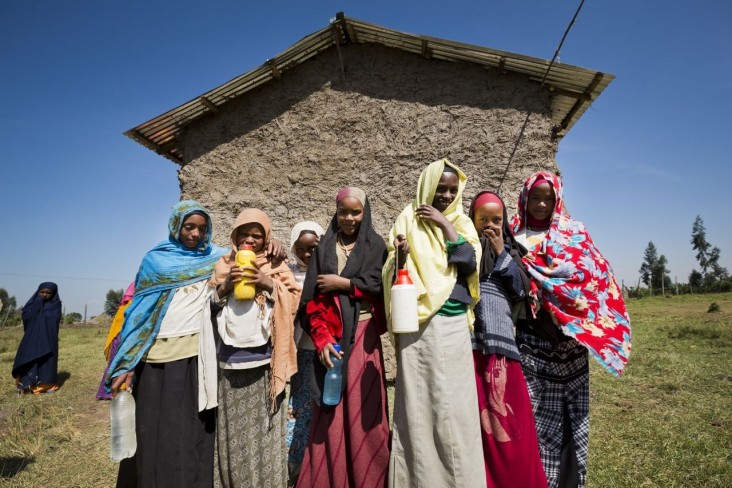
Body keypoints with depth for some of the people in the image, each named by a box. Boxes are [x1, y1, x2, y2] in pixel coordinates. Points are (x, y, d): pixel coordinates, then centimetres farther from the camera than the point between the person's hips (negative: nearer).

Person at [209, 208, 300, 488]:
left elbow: (293, 302, 2)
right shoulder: (223, 265, 13)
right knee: (233, 428, 7)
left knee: (263, 429, 2)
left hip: (264, 360, -2)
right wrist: (225, 286, -7)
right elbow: (207, 306, 10)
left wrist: (270, 284, -12)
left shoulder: (276, 266, 8)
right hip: (230, 360, 2)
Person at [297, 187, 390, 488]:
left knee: (363, 407, 1)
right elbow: (312, 297, 2)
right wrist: (322, 338, -10)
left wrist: (342, 283, -8)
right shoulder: (324, 248, 9)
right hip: (332, 336, 1)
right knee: (331, 411, 3)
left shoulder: (375, 245, 7)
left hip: (363, 335, -1)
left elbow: (382, 285, -7)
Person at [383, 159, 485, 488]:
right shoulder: (408, 221, 4)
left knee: (455, 404, 6)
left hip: (455, 326, 2)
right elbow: (394, 276, 2)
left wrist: (446, 225, -8)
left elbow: (470, 263, -7)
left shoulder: (462, 223, 11)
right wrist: (400, 256, -19)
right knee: (419, 403, 2)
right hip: (418, 327, -2)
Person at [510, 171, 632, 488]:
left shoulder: (575, 232, 9)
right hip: (533, 338, -1)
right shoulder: (514, 237, 7)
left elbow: (592, 273, -2)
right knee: (539, 414, 0)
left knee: (573, 414, 8)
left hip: (571, 340, 2)